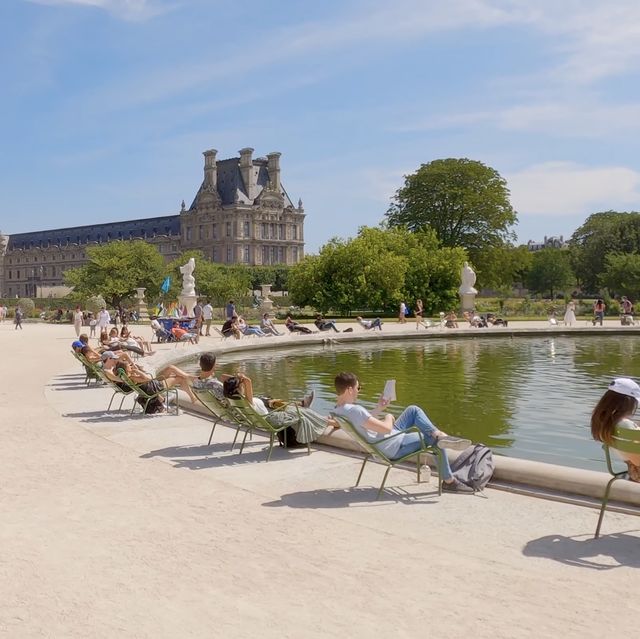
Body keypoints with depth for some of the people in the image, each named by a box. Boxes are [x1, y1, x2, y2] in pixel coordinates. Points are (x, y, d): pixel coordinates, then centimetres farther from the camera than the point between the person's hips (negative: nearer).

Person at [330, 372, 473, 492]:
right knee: (435, 441, 4)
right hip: (394, 447, -10)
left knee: (413, 410, 14)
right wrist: (389, 417, -10)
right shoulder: (354, 410, -33)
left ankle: (438, 433, -4)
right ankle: (449, 481, 15)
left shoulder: (338, 410, -2)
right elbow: (386, 428, -32)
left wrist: (378, 409, 10)